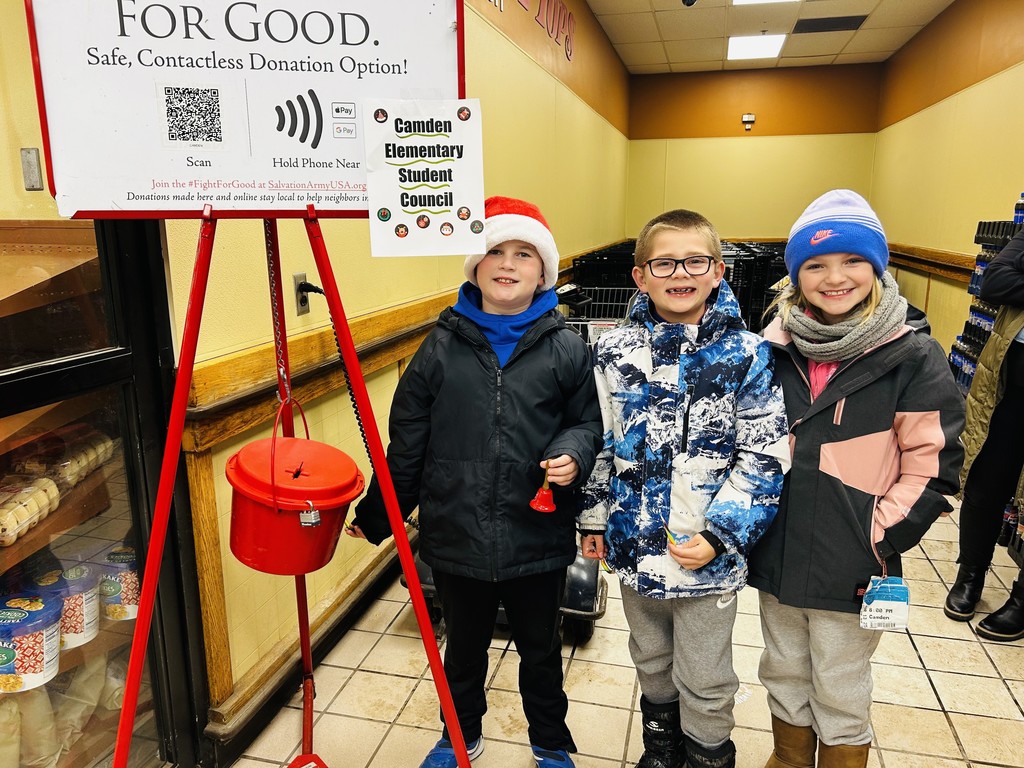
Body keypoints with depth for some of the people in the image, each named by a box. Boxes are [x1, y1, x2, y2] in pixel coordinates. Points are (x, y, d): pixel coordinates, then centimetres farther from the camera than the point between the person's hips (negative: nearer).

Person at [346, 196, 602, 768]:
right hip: (456, 538, 1)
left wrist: (573, 454, -17)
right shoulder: (443, 346, -3)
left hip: (539, 540, 0)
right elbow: (407, 441, 2)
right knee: (464, 647, 23)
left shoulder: (566, 349, -5)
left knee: (541, 650, 21)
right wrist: (376, 516, 7)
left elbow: (588, 423, 5)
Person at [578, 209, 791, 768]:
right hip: (635, 545, 3)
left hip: (708, 554, -3)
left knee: (705, 683, 15)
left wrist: (719, 534, -17)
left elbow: (764, 458, -11)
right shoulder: (614, 353, -5)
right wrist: (593, 519, 9)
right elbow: (599, 444, 4)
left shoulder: (746, 355, -11)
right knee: (651, 662, 26)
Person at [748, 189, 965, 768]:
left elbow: (934, 465, -9)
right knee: (783, 676, 23)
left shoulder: (913, 355, -10)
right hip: (776, 553, 4)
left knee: (841, 697, 15)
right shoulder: (777, 347, 1)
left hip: (852, 567, -4)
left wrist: (884, 540, -13)